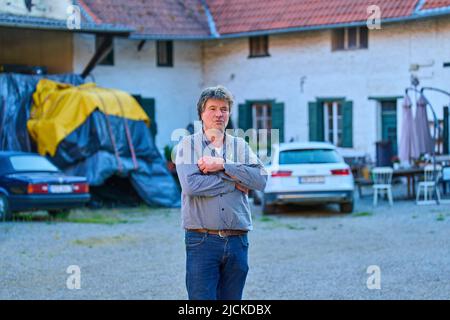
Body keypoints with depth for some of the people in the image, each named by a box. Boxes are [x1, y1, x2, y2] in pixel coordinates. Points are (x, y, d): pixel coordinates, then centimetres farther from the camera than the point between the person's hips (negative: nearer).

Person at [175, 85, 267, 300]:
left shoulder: (240, 146, 12)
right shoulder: (189, 144, 3)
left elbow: (261, 179, -4)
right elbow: (191, 184, -14)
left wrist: (223, 165, -12)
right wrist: (234, 183, -7)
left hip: (237, 241, 4)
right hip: (202, 241, -4)